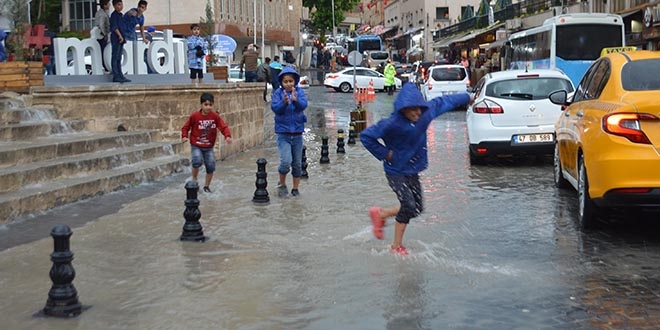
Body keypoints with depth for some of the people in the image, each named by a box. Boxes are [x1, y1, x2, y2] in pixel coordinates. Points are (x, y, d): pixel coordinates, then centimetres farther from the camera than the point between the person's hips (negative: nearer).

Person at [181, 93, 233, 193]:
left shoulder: (215, 116, -6)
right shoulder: (195, 116, -11)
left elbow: (223, 127, -11)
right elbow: (186, 127, 0)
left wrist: (228, 136, -29)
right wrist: (184, 136, -16)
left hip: (209, 147, 3)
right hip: (196, 145, -3)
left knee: (211, 166, -4)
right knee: (197, 161, -27)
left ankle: (207, 186, 18)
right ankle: (194, 179, 2)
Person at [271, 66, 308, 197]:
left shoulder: (299, 92, 0)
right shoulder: (278, 93, -3)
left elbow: (303, 105, -17)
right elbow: (275, 108, -16)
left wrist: (296, 100, -38)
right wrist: (284, 102, -35)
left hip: (297, 133, 2)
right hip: (283, 133, -2)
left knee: (297, 164, 10)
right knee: (286, 162, -16)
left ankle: (295, 189, 26)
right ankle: (282, 184, 9)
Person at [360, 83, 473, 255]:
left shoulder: (425, 113, -8)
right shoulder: (392, 124, -25)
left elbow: (443, 102, 10)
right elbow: (366, 136, -18)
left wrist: (466, 97, 24)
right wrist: (385, 153, -17)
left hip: (413, 171, 7)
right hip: (396, 171, -7)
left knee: (417, 208, 7)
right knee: (409, 207, -14)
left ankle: (380, 214, 29)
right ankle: (396, 246, 5)